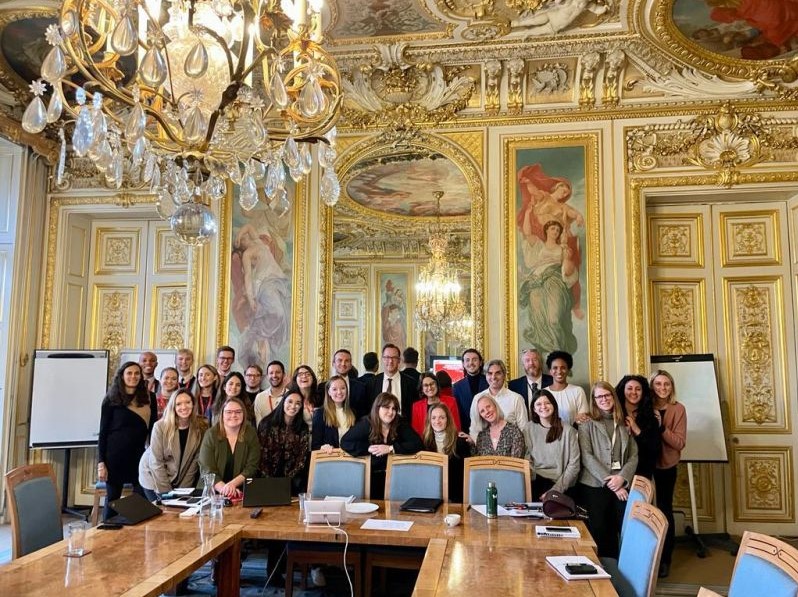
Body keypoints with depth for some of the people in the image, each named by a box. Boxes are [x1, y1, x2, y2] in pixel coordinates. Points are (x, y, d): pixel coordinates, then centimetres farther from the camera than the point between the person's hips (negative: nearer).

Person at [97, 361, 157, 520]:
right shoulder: (111, 400, 0)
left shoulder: (148, 398, 5)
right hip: (115, 456, -2)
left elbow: (153, 428, 8)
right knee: (113, 498, 7)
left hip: (139, 456, 2)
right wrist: (101, 462, -6)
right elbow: (103, 432, 0)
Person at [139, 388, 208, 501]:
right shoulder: (160, 427, -19)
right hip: (154, 478, -2)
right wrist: (165, 491, -17)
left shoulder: (201, 426, -13)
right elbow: (156, 462, -16)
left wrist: (184, 487, -10)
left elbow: (195, 461, -7)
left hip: (183, 483, 2)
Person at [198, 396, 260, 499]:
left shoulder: (251, 433, 4)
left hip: (244, 492, 0)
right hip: (213, 493, 0)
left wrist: (232, 484, -18)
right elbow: (206, 469, -6)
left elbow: (252, 467, -2)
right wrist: (224, 489, -21)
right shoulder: (211, 434, 1)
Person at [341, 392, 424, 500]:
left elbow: (418, 444, -8)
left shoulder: (400, 424, -1)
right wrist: (368, 448, -14)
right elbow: (345, 442, -5)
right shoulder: (366, 423, -3)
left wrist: (391, 448, -15)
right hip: (370, 475, -1)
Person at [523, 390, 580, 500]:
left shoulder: (567, 430, 0)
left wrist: (556, 490, -11)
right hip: (536, 480, 3)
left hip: (559, 483, -3)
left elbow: (574, 465, -2)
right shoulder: (528, 429, 8)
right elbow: (526, 459, 5)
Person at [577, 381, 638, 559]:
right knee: (600, 533, -2)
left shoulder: (624, 425, 14)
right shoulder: (587, 424, 4)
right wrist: (609, 481, -13)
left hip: (622, 485, 3)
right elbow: (586, 457, -6)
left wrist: (622, 478, -10)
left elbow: (633, 456, 7)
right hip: (594, 485, -3)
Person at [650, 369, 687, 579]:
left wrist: (661, 427, -26)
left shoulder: (678, 409, -8)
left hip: (666, 466, -2)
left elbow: (680, 443, -14)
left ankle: (665, 559, 16)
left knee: (664, 509, 2)